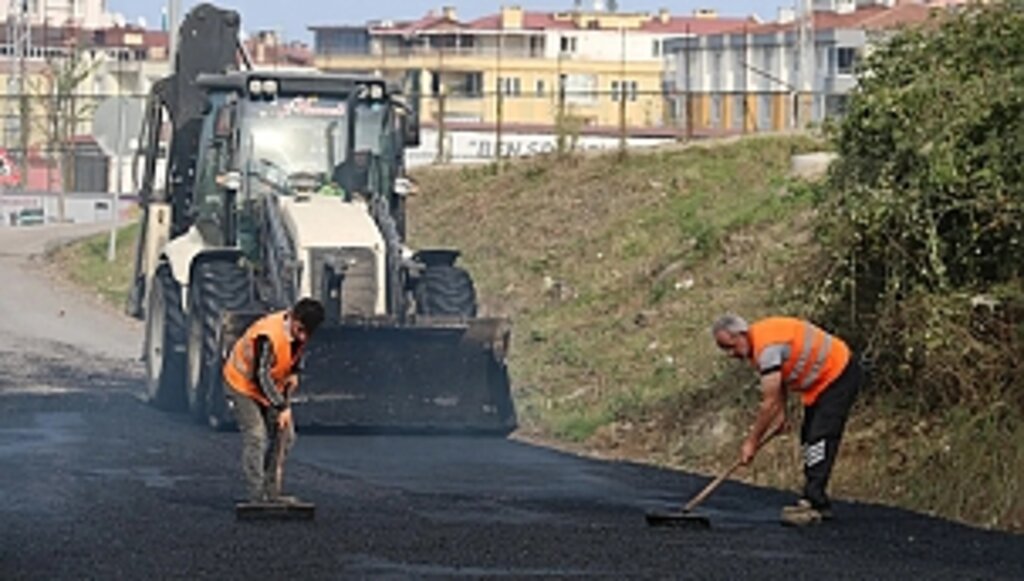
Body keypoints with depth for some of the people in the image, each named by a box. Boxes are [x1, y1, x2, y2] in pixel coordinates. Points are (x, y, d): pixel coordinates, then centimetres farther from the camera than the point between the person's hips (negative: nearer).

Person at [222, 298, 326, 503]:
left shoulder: (300, 332, -12)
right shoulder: (268, 336, -37)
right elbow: (261, 376, -39)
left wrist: (293, 373, -3)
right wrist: (282, 407, -44)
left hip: (273, 385, 8)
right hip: (243, 384, -8)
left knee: (284, 435, 4)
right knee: (256, 437, -18)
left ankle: (271, 492, 11)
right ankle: (256, 496, -18)